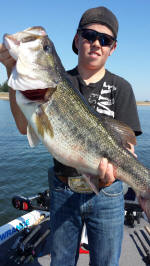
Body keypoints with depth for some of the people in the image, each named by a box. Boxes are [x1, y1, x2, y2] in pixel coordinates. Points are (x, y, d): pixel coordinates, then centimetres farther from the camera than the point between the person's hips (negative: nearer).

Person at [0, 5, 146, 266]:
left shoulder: (120, 87, -3)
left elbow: (126, 145, -9)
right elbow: (26, 127, -11)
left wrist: (114, 166, -33)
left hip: (105, 194, -1)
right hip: (63, 191, 2)